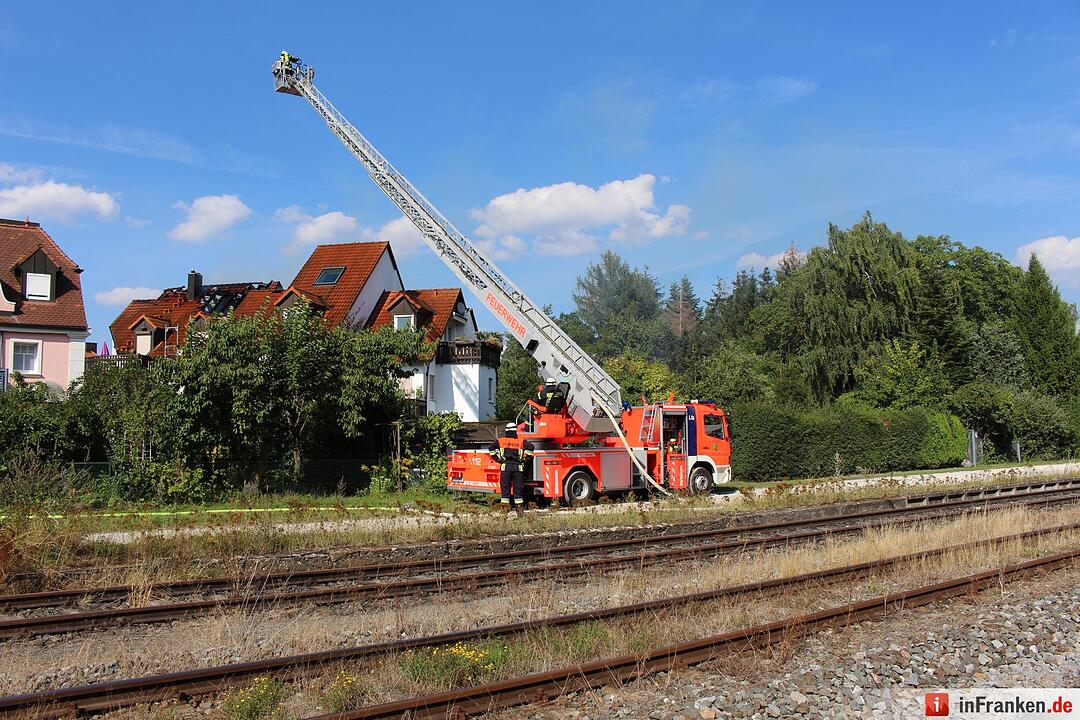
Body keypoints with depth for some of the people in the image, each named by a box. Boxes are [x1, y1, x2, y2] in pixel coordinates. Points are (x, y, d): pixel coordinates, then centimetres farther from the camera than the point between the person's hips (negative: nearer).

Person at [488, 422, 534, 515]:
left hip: (505, 467, 0)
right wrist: (525, 460, 1)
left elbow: (491, 448, 0)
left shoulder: (501, 440, 8)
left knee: (505, 488, 6)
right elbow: (530, 447, -7)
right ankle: (519, 508, 3)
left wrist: (498, 459, 5)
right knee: (518, 489, 6)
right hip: (518, 467, 0)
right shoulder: (521, 441, 7)